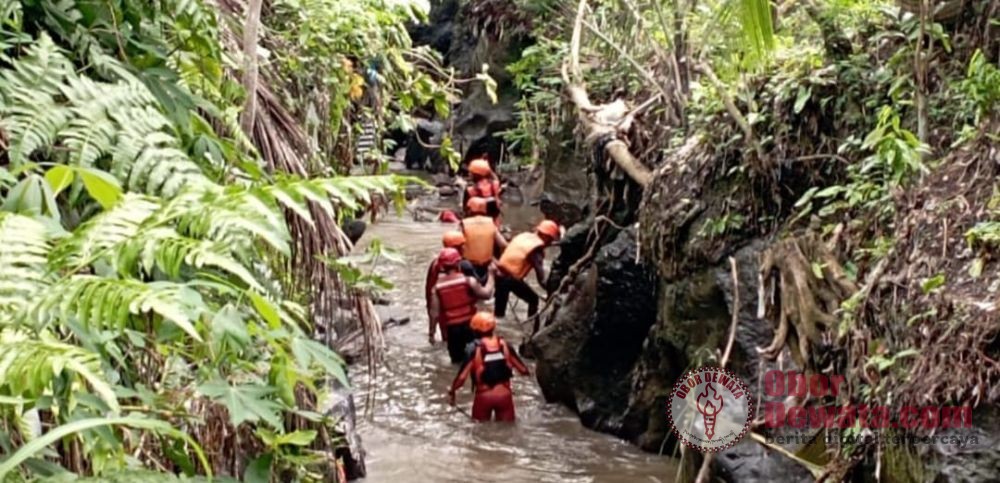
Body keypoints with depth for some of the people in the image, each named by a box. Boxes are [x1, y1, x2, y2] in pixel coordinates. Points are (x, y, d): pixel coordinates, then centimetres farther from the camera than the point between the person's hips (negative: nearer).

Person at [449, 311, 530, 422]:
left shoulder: (475, 350, -12)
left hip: (484, 396, -2)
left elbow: (461, 377, -13)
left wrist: (451, 392, 3)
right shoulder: (504, 345, -3)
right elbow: (523, 370, 3)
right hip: (504, 394, 2)